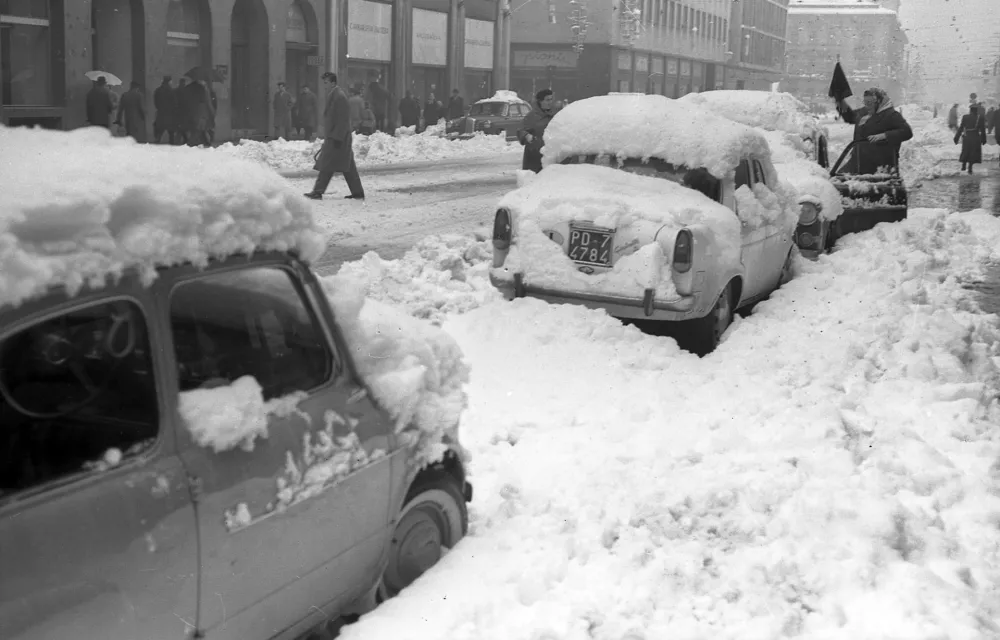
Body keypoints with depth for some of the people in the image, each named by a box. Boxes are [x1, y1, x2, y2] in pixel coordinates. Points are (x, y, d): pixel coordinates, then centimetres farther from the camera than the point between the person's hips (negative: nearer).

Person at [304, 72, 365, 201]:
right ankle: (358, 192, 12)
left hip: (338, 138, -10)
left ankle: (318, 192, -5)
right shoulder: (333, 95, 15)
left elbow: (343, 119, -19)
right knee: (348, 167, 10)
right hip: (333, 136, 10)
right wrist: (328, 136, 21)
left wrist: (337, 137, -21)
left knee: (327, 165, -7)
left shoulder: (339, 96, -15)